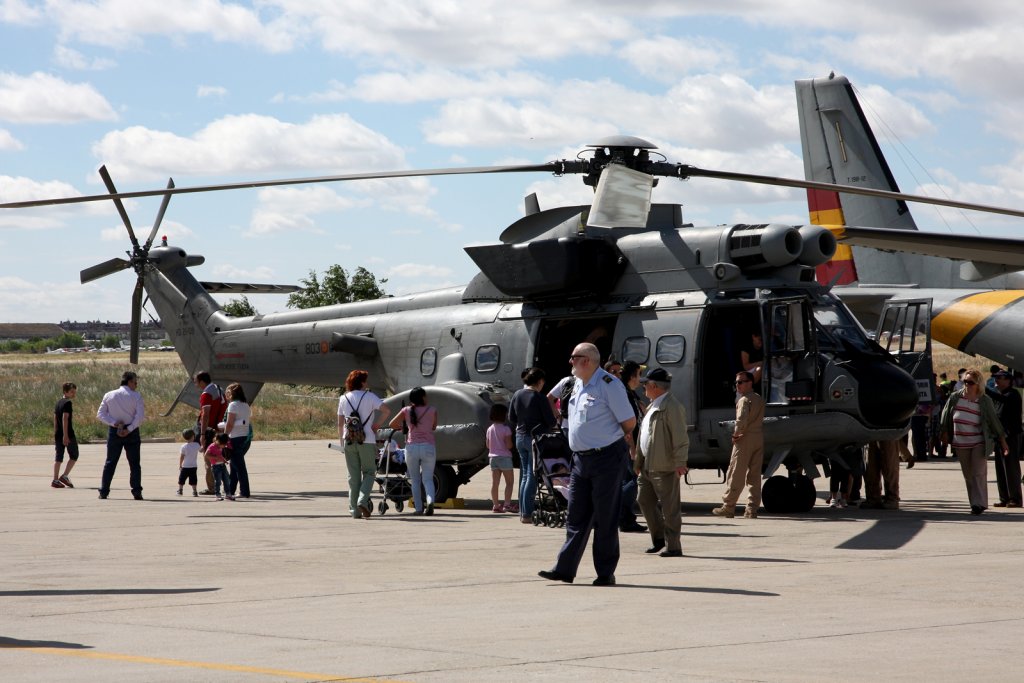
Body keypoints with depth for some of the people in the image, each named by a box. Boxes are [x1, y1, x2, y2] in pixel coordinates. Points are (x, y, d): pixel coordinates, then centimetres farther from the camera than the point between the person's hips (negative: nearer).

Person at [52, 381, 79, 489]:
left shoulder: (58, 402, 14)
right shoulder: (68, 403, -12)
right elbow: (65, 418, -19)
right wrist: (65, 435, -23)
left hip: (58, 434, 8)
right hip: (68, 434, -8)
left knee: (58, 457, 7)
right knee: (74, 456, 6)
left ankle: (55, 480, 4)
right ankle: (64, 476, -1)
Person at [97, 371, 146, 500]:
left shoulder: (109, 395, 6)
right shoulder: (136, 396, -4)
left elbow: (100, 414, 1)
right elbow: (140, 416, -14)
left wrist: (114, 423, -8)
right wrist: (129, 429, -13)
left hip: (114, 431, 2)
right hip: (131, 432, -2)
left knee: (110, 462, 10)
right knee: (134, 463, 3)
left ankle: (103, 491, 7)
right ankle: (136, 491, -5)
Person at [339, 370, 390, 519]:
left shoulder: (343, 399, 10)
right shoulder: (369, 396, 0)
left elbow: (340, 423, 10)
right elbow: (386, 410, -11)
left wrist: (341, 440, 18)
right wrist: (378, 424, 3)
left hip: (349, 441, 3)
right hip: (367, 441, -3)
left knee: (353, 475, 8)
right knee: (369, 472, 8)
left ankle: (355, 509, 6)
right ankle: (363, 500, -13)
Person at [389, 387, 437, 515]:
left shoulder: (407, 411, 3)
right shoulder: (432, 410, 2)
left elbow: (392, 424, 10)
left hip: (411, 447, 1)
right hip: (428, 447, -1)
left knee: (415, 480, 11)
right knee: (428, 479, 2)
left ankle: (419, 508, 6)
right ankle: (430, 501, -23)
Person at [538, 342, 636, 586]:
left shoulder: (609, 385, -13)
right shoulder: (578, 385, 13)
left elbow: (629, 422, -11)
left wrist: (611, 437, 5)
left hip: (607, 458, -8)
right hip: (581, 457, 8)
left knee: (605, 518, -1)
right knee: (576, 517, 8)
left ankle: (606, 573, 5)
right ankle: (565, 569, 10)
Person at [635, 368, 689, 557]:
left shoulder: (672, 407, -14)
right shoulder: (654, 406, 17)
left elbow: (680, 437, -20)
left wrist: (680, 462, -26)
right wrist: (639, 462, 22)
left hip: (664, 467, -10)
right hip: (648, 466, 10)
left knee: (669, 507, -4)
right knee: (645, 500, 14)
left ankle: (673, 546, 2)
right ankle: (659, 538, 25)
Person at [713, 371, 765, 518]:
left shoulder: (744, 400, -12)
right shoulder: (760, 400, 15)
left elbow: (742, 419, -26)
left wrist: (736, 434, -13)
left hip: (745, 439, -8)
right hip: (759, 438, 8)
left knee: (736, 474, -1)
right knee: (754, 475, 9)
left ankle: (728, 506, 2)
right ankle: (752, 509, 7)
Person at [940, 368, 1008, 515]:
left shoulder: (985, 401, -5)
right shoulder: (955, 397, 1)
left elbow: (994, 421, 0)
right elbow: (946, 415, 13)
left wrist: (1002, 440, 2)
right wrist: (945, 433, 11)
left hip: (979, 443, -3)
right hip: (961, 444, 3)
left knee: (978, 473, -10)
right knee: (968, 475, 8)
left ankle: (979, 503, -9)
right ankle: (974, 503, 15)